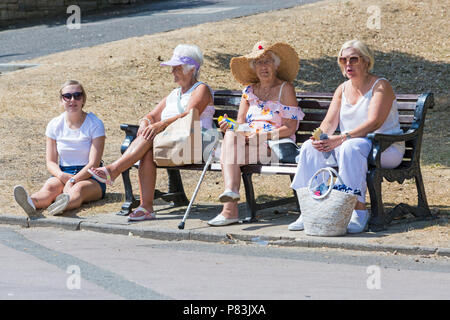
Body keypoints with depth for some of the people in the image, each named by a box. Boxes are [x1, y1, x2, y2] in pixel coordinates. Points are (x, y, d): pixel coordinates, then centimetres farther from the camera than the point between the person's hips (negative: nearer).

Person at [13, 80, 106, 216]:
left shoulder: (95, 124, -4)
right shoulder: (55, 125, 6)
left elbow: (94, 163, -11)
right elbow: (50, 162, 5)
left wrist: (73, 180, -27)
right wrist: (62, 176, -19)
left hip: (90, 176, -2)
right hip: (63, 174, 2)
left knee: (78, 188, -38)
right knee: (49, 187, -32)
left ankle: (64, 203, -74)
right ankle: (31, 203, -67)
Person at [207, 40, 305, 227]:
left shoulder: (285, 89, 3)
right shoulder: (250, 90, 21)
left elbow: (290, 128, -5)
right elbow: (241, 122, 13)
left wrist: (261, 136, -16)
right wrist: (231, 126, -13)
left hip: (275, 145, -5)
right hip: (248, 140, 5)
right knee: (230, 135, -30)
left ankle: (229, 209, -39)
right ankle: (230, 192, -46)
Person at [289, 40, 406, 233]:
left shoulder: (380, 86, -7)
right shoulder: (342, 89, 14)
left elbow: (373, 123, -20)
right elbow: (329, 123, 7)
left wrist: (341, 139, -29)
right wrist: (320, 137, -18)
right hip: (349, 143, 6)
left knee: (350, 147, -39)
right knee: (310, 147, -16)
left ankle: (359, 212, -37)